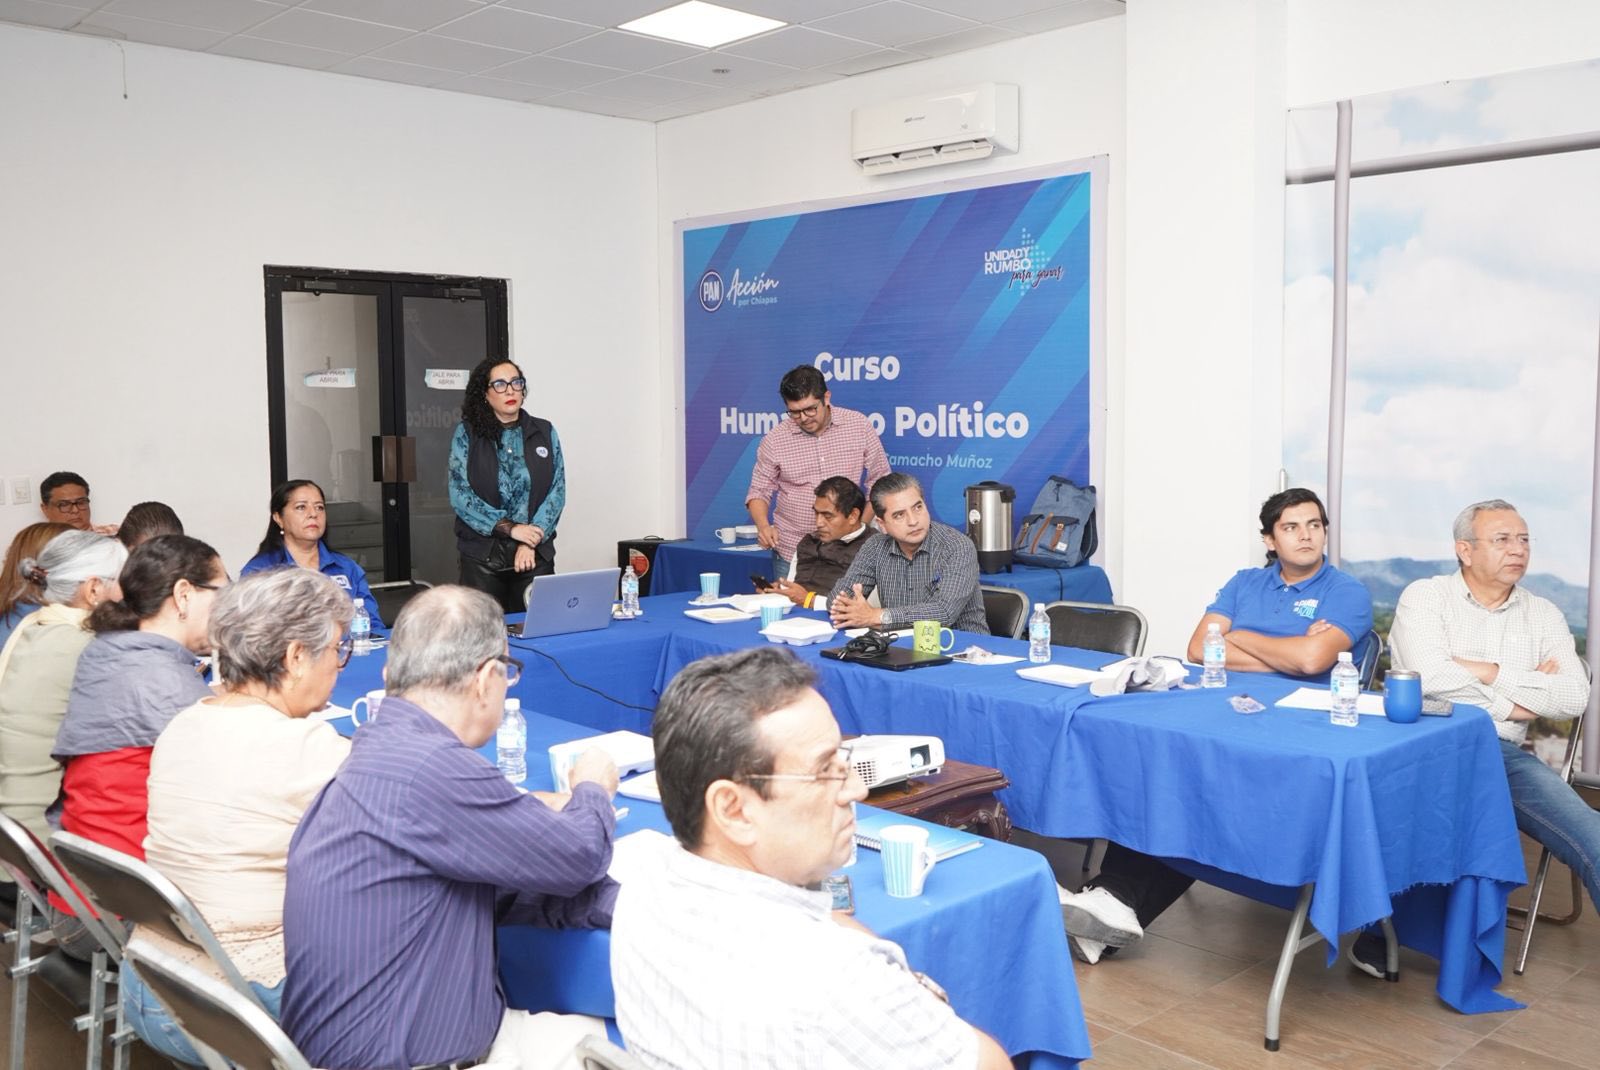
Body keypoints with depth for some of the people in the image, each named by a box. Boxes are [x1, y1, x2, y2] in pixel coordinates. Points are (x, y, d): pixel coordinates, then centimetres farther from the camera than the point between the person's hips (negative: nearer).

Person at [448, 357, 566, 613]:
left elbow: (557, 491, 2)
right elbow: (460, 494, -5)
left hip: (536, 554, 1)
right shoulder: (466, 434, 2)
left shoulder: (544, 432, 7)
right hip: (482, 555, -1)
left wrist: (530, 542, -9)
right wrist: (511, 528, -13)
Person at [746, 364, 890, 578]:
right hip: (791, 554, 0)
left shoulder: (858, 426, -4)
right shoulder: (774, 440, -4)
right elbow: (759, 492, 4)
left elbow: (880, 482, 4)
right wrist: (763, 525, -15)